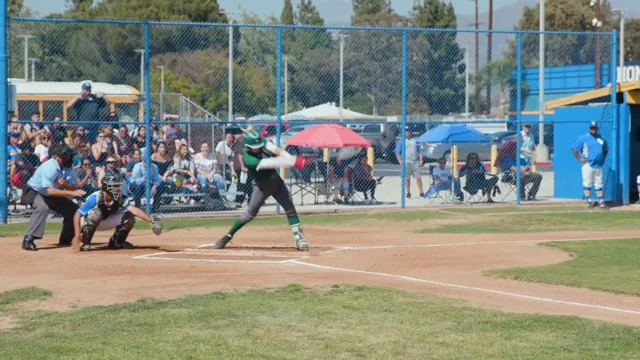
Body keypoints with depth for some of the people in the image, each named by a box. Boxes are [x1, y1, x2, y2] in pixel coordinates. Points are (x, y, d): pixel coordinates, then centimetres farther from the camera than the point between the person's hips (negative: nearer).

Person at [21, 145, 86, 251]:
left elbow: (73, 188, -10)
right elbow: (49, 190, -41)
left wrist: (65, 184, -33)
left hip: (51, 194, 8)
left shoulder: (68, 167, -10)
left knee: (73, 209, 1)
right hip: (34, 191, -8)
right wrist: (72, 193, -45)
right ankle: (28, 240, -34)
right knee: (43, 207, -38)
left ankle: (65, 240, 16)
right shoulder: (49, 167, -33)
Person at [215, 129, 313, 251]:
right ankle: (228, 236, 16)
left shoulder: (262, 142, -13)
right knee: (249, 214, 0)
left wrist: (293, 159, -40)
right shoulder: (248, 159, -31)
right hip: (262, 186, -5)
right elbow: (272, 163, -38)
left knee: (290, 209, -3)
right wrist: (294, 162, -44)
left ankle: (299, 238, -2)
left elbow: (278, 151, -22)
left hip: (276, 181, 5)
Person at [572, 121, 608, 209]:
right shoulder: (583, 138, -3)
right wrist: (580, 158, -9)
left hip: (598, 165, 4)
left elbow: (606, 150, 24)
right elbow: (574, 149, -2)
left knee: (599, 184, 7)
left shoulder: (601, 138, 10)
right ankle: (589, 201, 5)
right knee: (587, 183, -2)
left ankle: (601, 202, 9)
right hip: (588, 164, -4)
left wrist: (603, 158, 10)